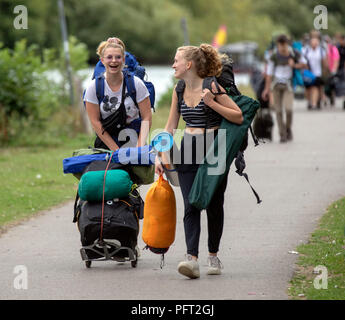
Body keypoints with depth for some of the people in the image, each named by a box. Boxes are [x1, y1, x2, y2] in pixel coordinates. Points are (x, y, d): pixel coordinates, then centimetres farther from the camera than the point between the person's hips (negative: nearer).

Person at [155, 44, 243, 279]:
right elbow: (171, 126, 13)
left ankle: (213, 256, 21)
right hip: (188, 151, 4)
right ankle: (192, 259, -18)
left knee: (214, 205, 6)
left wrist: (212, 103, -20)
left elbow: (239, 117, -12)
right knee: (190, 207, -8)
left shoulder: (211, 87, -10)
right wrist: (160, 155, 8)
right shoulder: (179, 90, 7)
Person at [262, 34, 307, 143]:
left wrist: (294, 65, -13)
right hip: (276, 84, 1)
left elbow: (304, 63, 8)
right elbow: (269, 72, -4)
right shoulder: (274, 56, -9)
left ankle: (288, 129, 10)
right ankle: (282, 135, 8)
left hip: (288, 85, -1)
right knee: (278, 110, -2)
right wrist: (267, 88, -4)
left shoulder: (294, 54, -8)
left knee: (288, 109, -17)